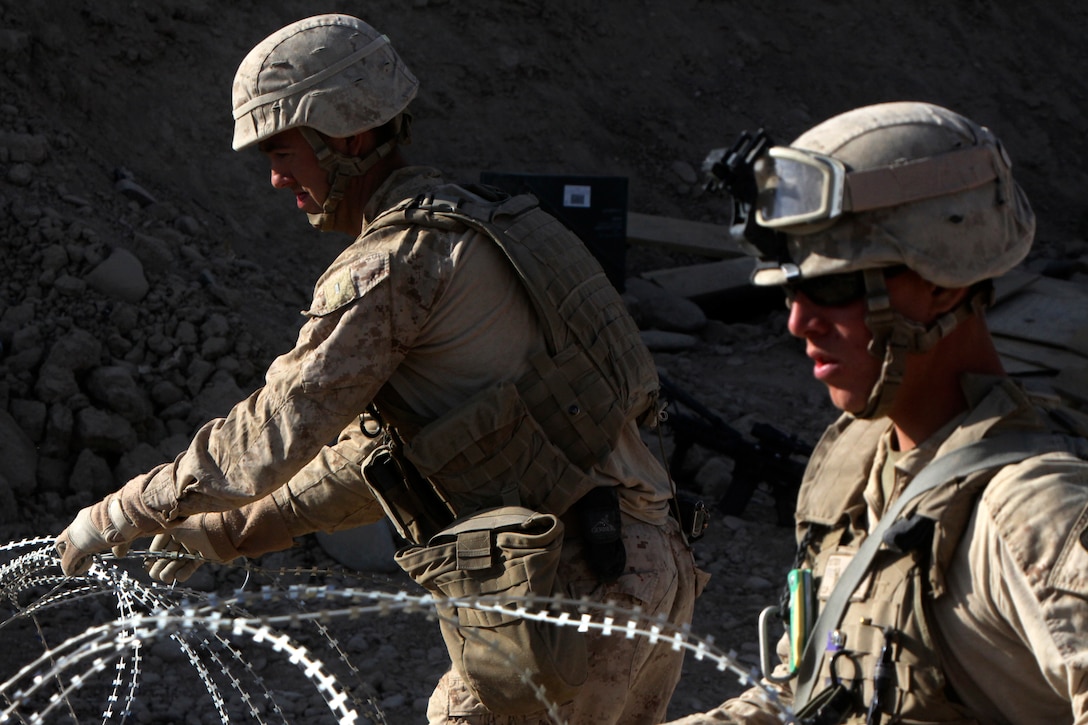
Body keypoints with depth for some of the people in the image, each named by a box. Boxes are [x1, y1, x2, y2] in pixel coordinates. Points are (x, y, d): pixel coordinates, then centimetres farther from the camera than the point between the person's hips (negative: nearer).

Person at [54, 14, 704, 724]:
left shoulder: (392, 266, -12)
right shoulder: (474, 226, 19)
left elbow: (274, 437, -13)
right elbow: (386, 454, 23)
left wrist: (118, 515, -1)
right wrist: (227, 533, 23)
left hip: (577, 584, -9)